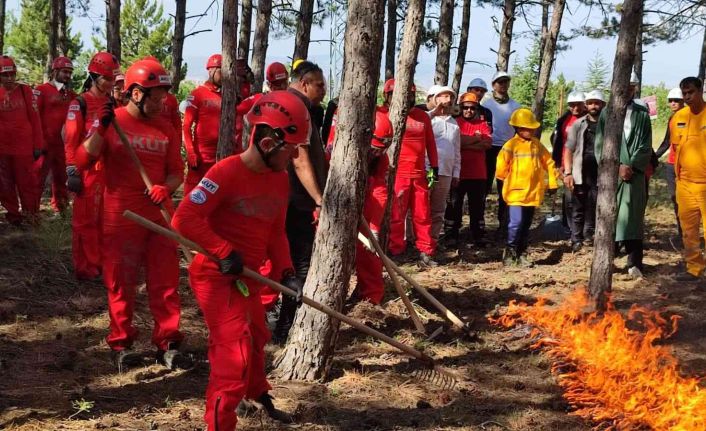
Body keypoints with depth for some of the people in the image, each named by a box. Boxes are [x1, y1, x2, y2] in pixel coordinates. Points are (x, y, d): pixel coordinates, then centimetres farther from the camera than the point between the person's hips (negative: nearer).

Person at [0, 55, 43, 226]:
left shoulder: (25, 90, -2)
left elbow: (35, 118, -1)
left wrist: (38, 145, -3)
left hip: (24, 146, -2)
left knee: (26, 182, 1)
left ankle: (31, 215, 14)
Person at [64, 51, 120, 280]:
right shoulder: (80, 103, -6)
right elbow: (70, 140, -9)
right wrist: (72, 171, -14)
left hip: (111, 168, 6)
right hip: (88, 169, -6)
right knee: (86, 219, 1)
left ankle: (103, 262, 20)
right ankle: (85, 268, 7)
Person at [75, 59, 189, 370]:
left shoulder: (166, 129, 6)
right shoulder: (110, 122, -5)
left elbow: (176, 171, 9)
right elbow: (82, 162, -13)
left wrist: (167, 187, -13)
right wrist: (100, 128, -23)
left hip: (159, 214, 4)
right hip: (120, 216, -3)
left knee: (165, 281, 5)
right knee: (121, 282, 6)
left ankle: (167, 343, 15)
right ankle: (120, 344, 19)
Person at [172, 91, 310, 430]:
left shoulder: (280, 179, 1)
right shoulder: (226, 172, -24)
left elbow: (276, 233, 10)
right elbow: (185, 218, -28)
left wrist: (285, 272, -2)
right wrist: (225, 252, -27)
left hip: (248, 275, 9)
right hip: (215, 275, -9)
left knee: (255, 338, 26)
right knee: (235, 350, -13)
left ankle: (258, 395, 53)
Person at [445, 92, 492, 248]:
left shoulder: (483, 124, 9)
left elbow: (488, 143, -8)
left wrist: (466, 144, -14)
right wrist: (476, 138, -11)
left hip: (478, 174, 3)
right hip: (458, 172, -3)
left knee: (478, 205, 10)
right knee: (454, 205, 3)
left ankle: (478, 235, 18)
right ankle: (452, 235, 10)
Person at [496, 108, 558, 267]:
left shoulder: (537, 144, 8)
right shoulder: (511, 145, -8)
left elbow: (548, 162, 14)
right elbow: (501, 167, -7)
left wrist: (552, 183, 13)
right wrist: (509, 180, 6)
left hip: (533, 193, 5)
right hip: (516, 192, -5)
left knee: (526, 225, 11)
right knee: (516, 222, -14)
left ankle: (522, 254, 19)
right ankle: (509, 252, 1)